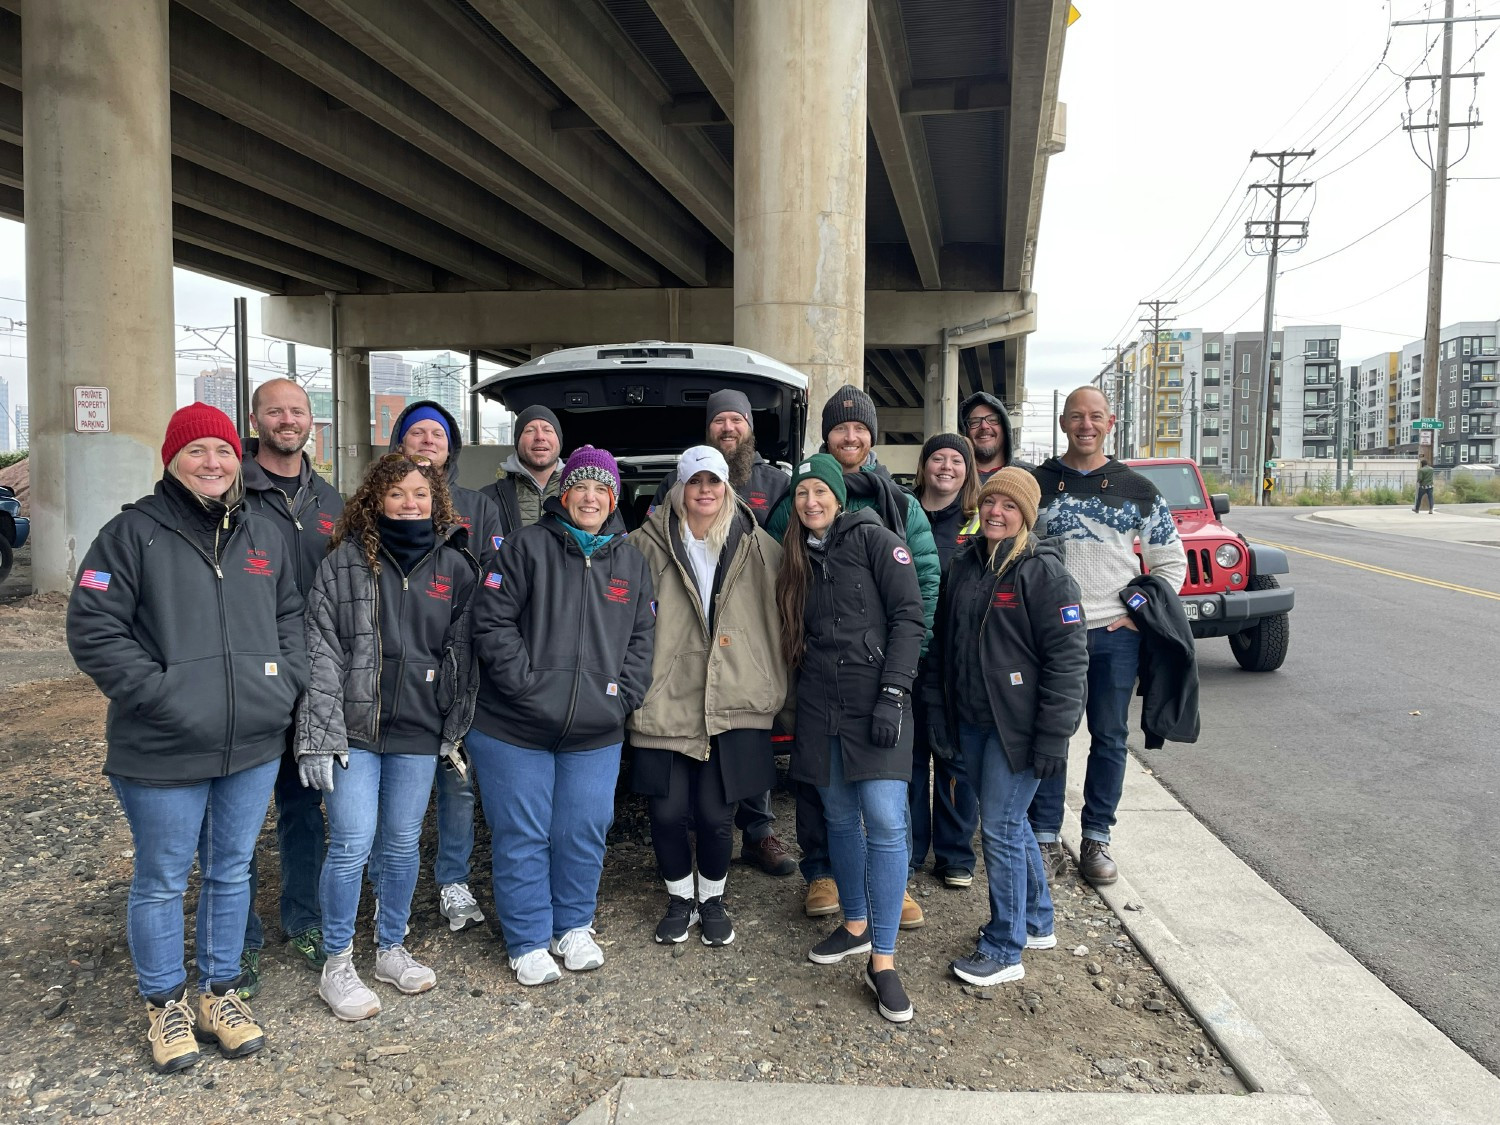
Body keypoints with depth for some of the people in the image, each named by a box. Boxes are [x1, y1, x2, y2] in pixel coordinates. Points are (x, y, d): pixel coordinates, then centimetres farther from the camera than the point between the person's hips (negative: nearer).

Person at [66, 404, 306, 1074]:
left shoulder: (264, 537, 11)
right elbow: (92, 629, -9)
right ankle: (165, 1004, 30)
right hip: (162, 751, -4)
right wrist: (155, 691, -15)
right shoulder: (134, 532, -5)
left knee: (231, 872, 16)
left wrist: (285, 683, 4)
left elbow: (290, 620, 18)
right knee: (161, 882, 9)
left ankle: (220, 992, 33)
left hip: (253, 745, 5)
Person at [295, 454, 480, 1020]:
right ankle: (337, 966, 17)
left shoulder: (455, 567, 4)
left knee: (403, 844, 12)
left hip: (418, 732, 3)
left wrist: (456, 730, 5)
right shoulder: (344, 562, -2)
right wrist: (319, 736, -11)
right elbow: (321, 651, -6)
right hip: (353, 728, -2)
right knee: (351, 845, -3)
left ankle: (391, 948, 31)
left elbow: (462, 654, 7)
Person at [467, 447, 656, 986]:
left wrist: (622, 695, -1)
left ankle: (574, 926, 32)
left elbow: (640, 639, 11)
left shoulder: (631, 562, 10)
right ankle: (529, 941, 21)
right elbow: (492, 622, -10)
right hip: (514, 727, -3)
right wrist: (525, 684, -16)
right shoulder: (526, 547, -5)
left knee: (584, 832, 11)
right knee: (522, 837, 5)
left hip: (595, 733, 4)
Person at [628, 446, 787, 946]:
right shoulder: (648, 546, 1)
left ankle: (712, 900, 30)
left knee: (716, 813, 4)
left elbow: (780, 619, 9)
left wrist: (774, 687, 7)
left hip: (732, 703, 0)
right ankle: (679, 899, 29)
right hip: (665, 701, 0)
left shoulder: (758, 548, 4)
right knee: (668, 811, 2)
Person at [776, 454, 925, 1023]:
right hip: (819, 704, 6)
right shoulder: (799, 558, 14)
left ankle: (882, 962, -4)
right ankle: (856, 925, 30)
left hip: (874, 697, -6)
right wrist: (798, 689, 9)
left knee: (885, 822, -10)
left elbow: (909, 617, -10)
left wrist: (893, 693, -16)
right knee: (840, 818, 13)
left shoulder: (874, 539, -4)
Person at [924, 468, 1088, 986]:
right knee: (1010, 822, 18)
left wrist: (1054, 737, -18)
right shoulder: (965, 564, 8)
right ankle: (1037, 922, 36)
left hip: (1017, 725, -7)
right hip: (970, 721, 7)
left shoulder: (1044, 572, -13)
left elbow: (1068, 659, -15)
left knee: (999, 827, -3)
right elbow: (942, 640, 15)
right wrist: (937, 709, 11)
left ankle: (1004, 950, 12)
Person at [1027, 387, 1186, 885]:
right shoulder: (1037, 484, 3)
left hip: (1116, 634, 1)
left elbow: (1171, 559, 12)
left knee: (1109, 737, 8)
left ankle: (1096, 840, 21)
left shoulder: (1137, 489, 6)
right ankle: (1046, 841, 14)